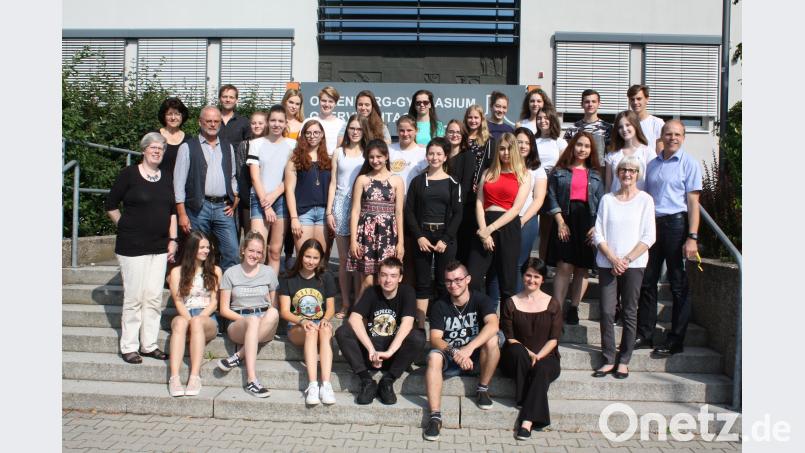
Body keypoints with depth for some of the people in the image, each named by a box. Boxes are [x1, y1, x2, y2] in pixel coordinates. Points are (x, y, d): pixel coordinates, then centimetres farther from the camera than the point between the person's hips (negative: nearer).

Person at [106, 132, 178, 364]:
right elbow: (110, 205, 2)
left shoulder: (166, 178, 11)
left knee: (154, 297, 6)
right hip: (132, 246, -5)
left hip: (159, 247, 5)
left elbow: (172, 211, 14)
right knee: (134, 297, -2)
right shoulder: (129, 174, -4)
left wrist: (172, 239, 7)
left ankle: (149, 345, 16)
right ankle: (129, 347, 9)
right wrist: (125, 227, 4)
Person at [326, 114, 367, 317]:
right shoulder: (338, 153, 12)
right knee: (344, 258, 3)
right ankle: (345, 303, 10)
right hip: (341, 204, 1)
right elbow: (333, 183, 11)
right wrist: (329, 211, 4)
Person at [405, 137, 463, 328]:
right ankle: (420, 326, 5)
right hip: (421, 236, 1)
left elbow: (457, 214, 0)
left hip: (445, 237, -1)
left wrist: (445, 240, -10)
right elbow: (409, 211, 4)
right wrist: (419, 237, -8)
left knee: (444, 283, 1)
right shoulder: (417, 181, 7)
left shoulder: (452, 183, 5)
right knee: (422, 283, 2)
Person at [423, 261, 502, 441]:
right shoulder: (439, 306, -4)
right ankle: (435, 415, -34)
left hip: (476, 357, 0)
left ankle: (483, 389, -11)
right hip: (450, 359, 1)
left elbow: (493, 324, -27)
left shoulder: (481, 300, -8)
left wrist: (469, 348, -41)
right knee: (434, 356, -32)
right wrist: (454, 352, -35)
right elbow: (435, 338, -14)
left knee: (492, 339, -29)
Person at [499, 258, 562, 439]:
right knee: (517, 351, -36)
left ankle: (527, 421, -39)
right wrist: (528, 354, -15)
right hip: (515, 360, 0)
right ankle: (521, 400, -27)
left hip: (546, 357, 0)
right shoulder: (511, 303, 7)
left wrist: (538, 356, -15)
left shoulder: (552, 304, 8)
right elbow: (508, 338, 1)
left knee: (542, 369, -35)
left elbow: (554, 339, 2)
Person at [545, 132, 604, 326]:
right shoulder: (559, 171, 8)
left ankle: (573, 308, 12)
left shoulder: (595, 175, 14)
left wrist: (597, 226, -4)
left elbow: (601, 202, 9)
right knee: (564, 266, -10)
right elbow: (552, 196, 1)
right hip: (565, 219, -2)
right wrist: (560, 222, -9)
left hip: (588, 221, 2)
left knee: (582, 268, 3)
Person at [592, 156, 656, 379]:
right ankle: (608, 360, 7)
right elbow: (598, 234, 4)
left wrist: (626, 260, -10)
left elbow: (648, 237, -2)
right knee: (606, 312, -1)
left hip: (633, 264, -1)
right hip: (607, 264, 2)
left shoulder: (645, 199, 3)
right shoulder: (607, 199, 8)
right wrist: (613, 259, -8)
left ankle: (624, 361, 13)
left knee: (629, 313, 4)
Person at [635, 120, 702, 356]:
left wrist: (692, 237, -15)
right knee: (647, 281, 8)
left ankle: (675, 341, 11)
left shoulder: (689, 163, -3)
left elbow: (693, 202, -8)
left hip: (676, 224, -5)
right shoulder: (652, 164, 14)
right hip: (652, 224, 5)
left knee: (678, 285, 2)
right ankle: (644, 334, 18)